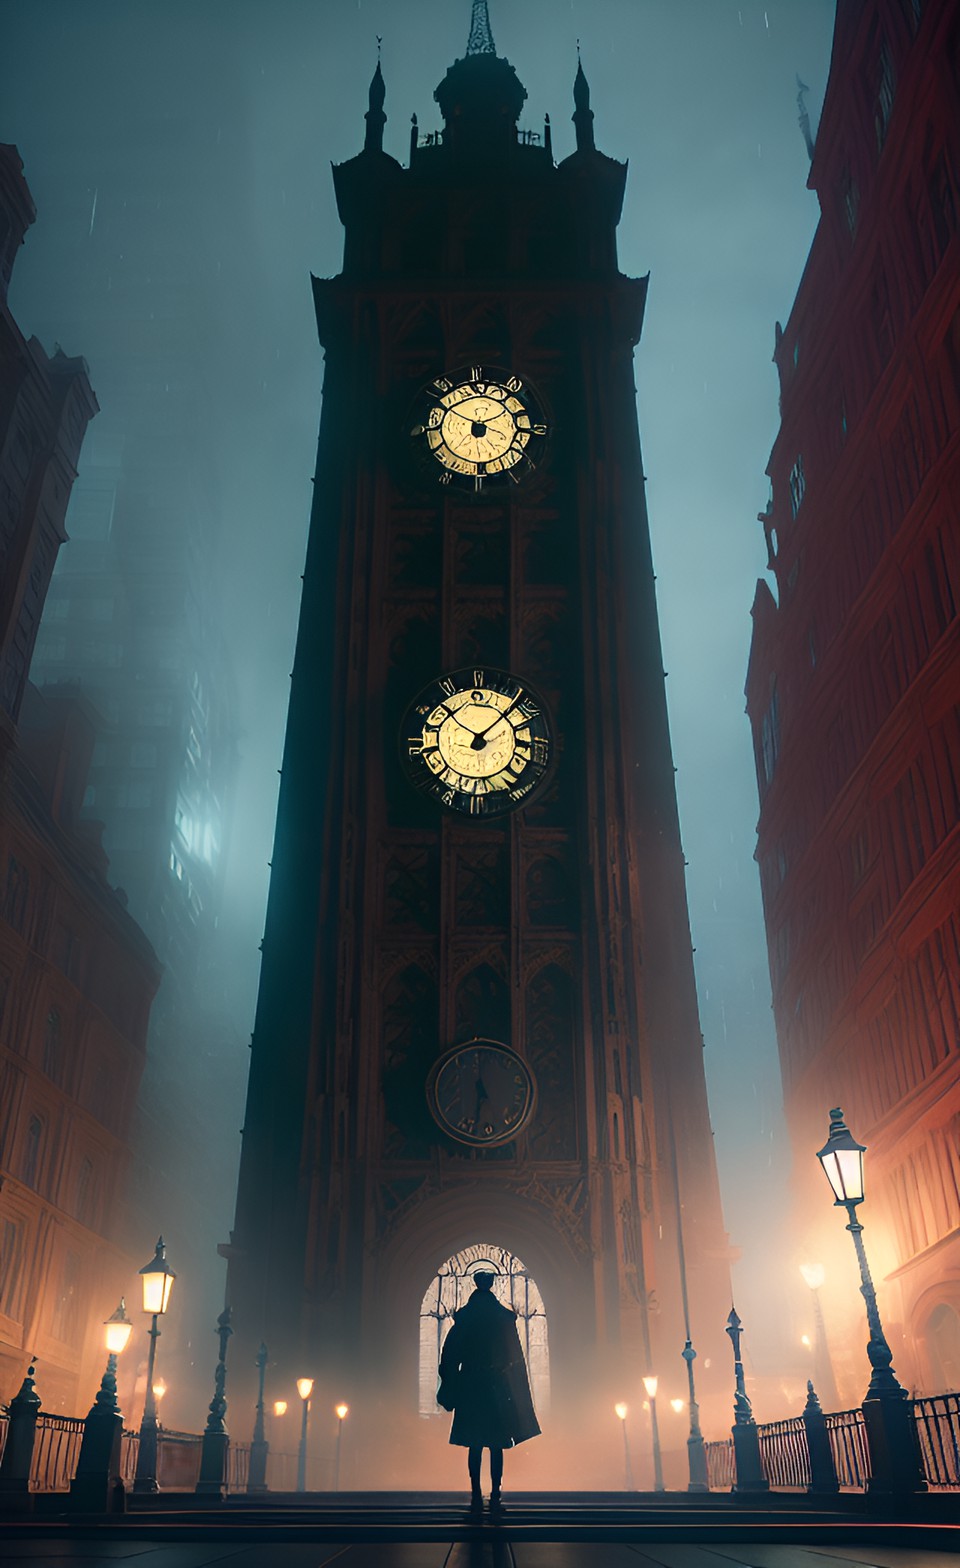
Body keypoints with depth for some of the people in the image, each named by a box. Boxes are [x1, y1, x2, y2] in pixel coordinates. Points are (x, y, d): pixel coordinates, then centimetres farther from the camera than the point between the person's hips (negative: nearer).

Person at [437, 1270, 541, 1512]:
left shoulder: (462, 1317, -2)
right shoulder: (505, 1317, -3)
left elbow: (449, 1355, 1)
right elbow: (517, 1357, 3)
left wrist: (449, 1390, 9)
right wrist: (519, 1394, 12)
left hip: (471, 1389, 1)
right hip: (498, 1390, -1)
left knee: (474, 1446, 8)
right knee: (496, 1447, 6)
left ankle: (476, 1497, 5)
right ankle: (495, 1498, 3)